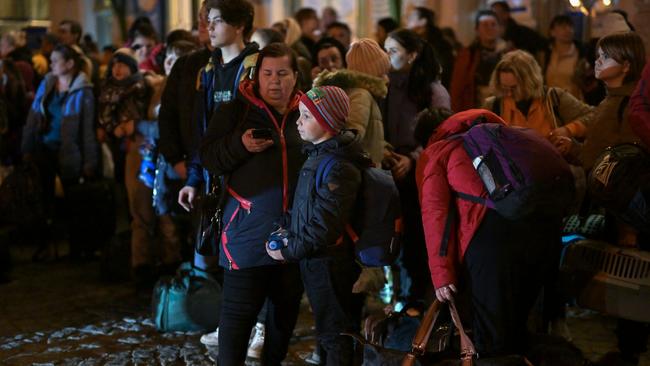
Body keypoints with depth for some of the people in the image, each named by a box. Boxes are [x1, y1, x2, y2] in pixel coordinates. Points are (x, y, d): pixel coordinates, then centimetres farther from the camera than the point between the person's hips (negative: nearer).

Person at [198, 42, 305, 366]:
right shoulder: (235, 110, 0)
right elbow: (208, 157, -4)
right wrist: (240, 145, -19)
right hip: (249, 227, -3)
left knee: (286, 305, 15)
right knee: (239, 308, -5)